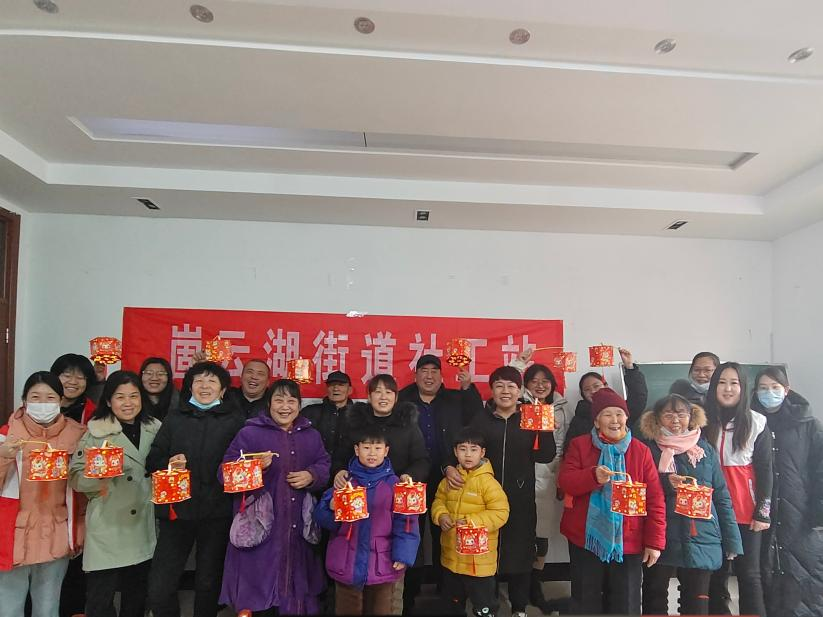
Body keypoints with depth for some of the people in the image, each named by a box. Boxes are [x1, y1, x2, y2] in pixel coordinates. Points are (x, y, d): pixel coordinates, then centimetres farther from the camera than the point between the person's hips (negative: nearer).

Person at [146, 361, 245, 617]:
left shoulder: (235, 420, 2)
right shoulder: (175, 418, 8)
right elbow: (152, 460, 7)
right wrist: (168, 463, -12)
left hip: (217, 512, -1)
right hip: (177, 509, 1)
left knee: (209, 583, 14)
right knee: (159, 588, -2)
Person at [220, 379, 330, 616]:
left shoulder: (311, 436, 11)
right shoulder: (249, 433, -2)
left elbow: (325, 467, 12)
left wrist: (311, 476, -8)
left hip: (298, 526, 3)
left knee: (296, 580, 12)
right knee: (260, 581, 2)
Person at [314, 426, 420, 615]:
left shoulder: (394, 484, -4)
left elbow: (406, 521, -6)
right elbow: (323, 518, 0)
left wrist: (403, 555, -14)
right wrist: (332, 508, -20)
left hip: (382, 564, -1)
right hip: (347, 563, 1)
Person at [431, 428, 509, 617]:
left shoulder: (487, 481, -17)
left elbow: (500, 513, -20)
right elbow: (439, 501, 12)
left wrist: (471, 522, -24)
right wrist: (441, 516, -9)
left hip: (479, 559, -6)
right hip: (451, 556, 6)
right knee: (453, 600, 26)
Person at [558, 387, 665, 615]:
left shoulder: (641, 451, 1)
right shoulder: (579, 445, 0)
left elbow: (655, 499, 0)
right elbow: (564, 481, -9)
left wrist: (654, 541, -5)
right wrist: (593, 476, -27)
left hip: (628, 541, 1)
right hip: (586, 539, 0)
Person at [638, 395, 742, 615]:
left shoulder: (705, 449, 6)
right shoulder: (649, 449, -1)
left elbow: (721, 496, 8)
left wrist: (731, 540, 6)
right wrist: (665, 482, -16)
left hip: (701, 539, 2)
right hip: (661, 539, -1)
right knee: (655, 599, 7)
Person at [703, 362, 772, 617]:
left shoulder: (757, 424, -1)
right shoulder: (704, 422, 2)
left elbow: (765, 470, 0)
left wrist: (763, 512, -5)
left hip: (746, 511, -1)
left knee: (748, 573, 5)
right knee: (716, 572, 9)